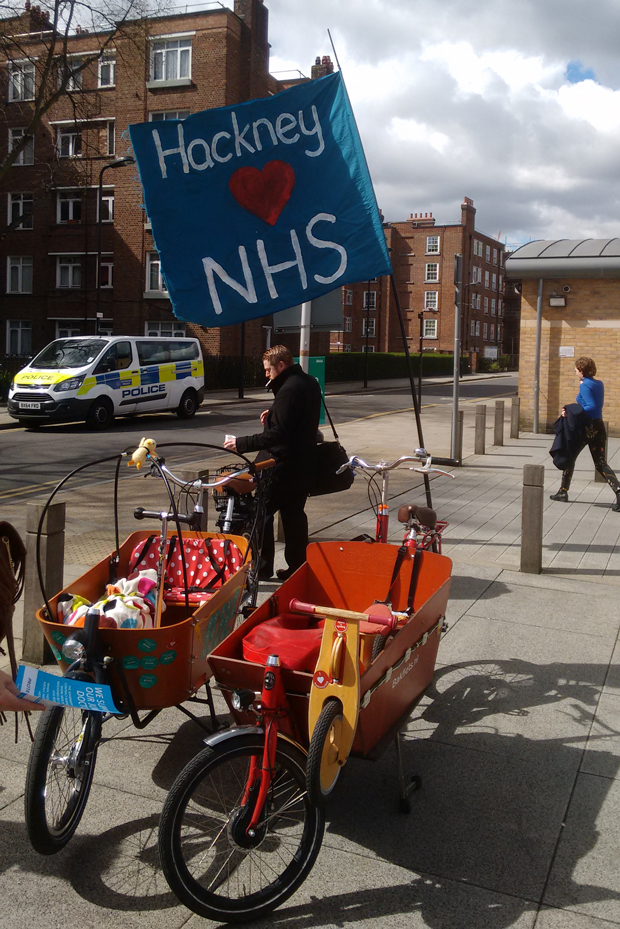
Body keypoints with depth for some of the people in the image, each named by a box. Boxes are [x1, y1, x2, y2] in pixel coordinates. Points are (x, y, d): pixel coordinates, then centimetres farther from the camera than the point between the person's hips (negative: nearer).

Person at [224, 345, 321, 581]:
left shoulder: (289, 390, -20)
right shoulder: (309, 383, 11)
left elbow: (278, 435, -25)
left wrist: (241, 443, -23)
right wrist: (274, 414, 8)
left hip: (286, 464, -10)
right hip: (305, 462, 10)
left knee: (263, 511, -1)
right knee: (294, 512, 15)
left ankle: (262, 567, 3)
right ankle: (298, 567, 21)